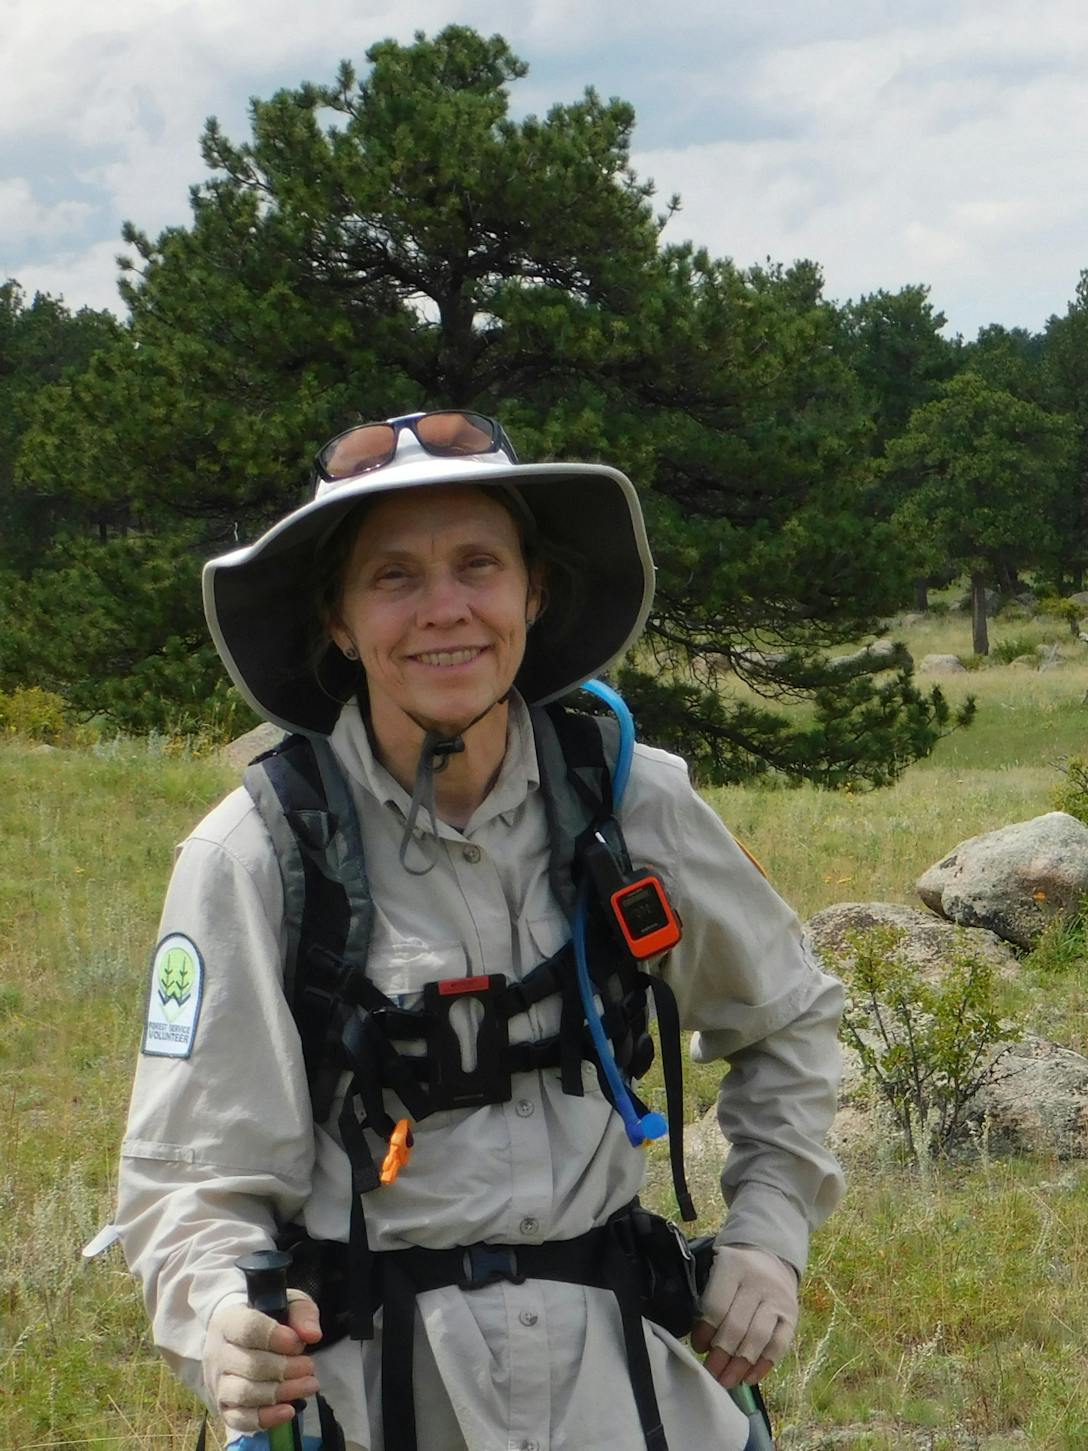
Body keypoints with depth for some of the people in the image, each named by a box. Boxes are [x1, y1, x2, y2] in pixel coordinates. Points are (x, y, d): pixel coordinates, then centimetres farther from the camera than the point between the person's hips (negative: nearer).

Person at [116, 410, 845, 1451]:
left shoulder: (632, 803, -2)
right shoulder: (253, 855, -11)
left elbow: (788, 1018, 16)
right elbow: (192, 1178, -11)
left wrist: (770, 1234, 6)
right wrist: (225, 1321, -31)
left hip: (617, 1367, 3)